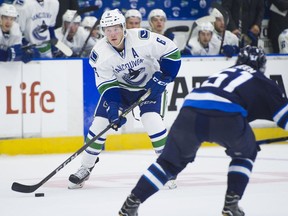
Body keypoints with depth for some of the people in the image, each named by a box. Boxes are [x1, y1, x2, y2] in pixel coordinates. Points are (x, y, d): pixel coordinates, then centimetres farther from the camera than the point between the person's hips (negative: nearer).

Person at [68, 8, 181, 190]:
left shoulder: (142, 39, -30)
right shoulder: (99, 53, -21)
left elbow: (171, 51, -19)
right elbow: (106, 84, -16)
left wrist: (162, 77, -23)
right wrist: (113, 107, -29)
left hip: (149, 86, -2)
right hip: (119, 87, 3)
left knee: (152, 119, -23)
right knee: (100, 122, -5)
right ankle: (85, 168, 13)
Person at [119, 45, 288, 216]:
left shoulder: (225, 72, 39)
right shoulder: (263, 82, 25)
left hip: (190, 110, 4)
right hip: (226, 118, -4)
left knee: (170, 161, 18)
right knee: (246, 153, 26)